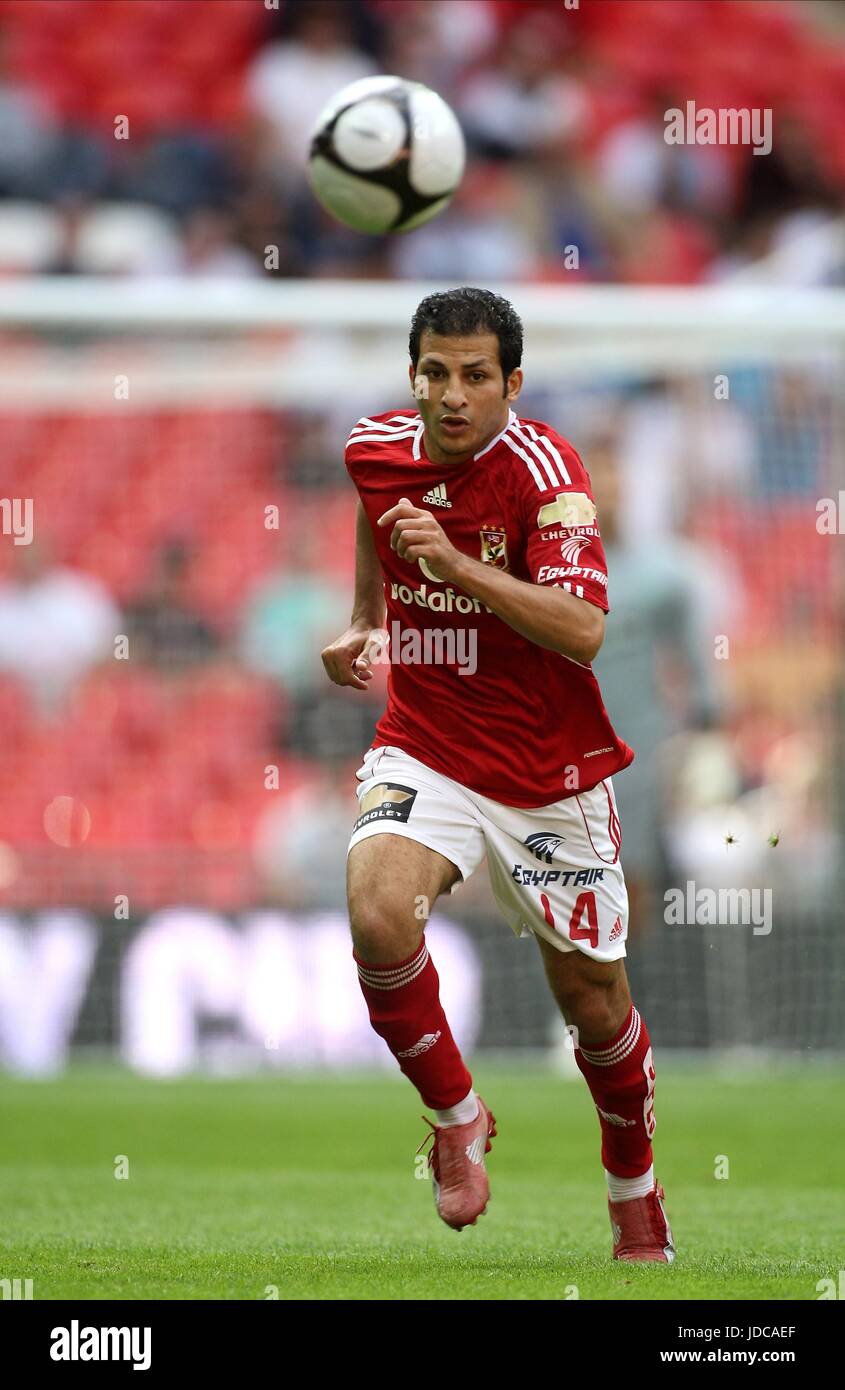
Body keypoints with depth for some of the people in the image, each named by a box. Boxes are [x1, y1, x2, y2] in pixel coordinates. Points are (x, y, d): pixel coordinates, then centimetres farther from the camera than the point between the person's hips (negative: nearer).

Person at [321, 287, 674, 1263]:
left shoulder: (540, 468, -18)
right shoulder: (377, 451, -3)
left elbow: (583, 631, -31)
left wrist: (460, 566, -40)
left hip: (549, 771, -2)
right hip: (423, 751, 2)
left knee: (591, 994, 8)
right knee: (379, 914, -28)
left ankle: (635, 1193, 36)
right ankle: (456, 1116, -3)